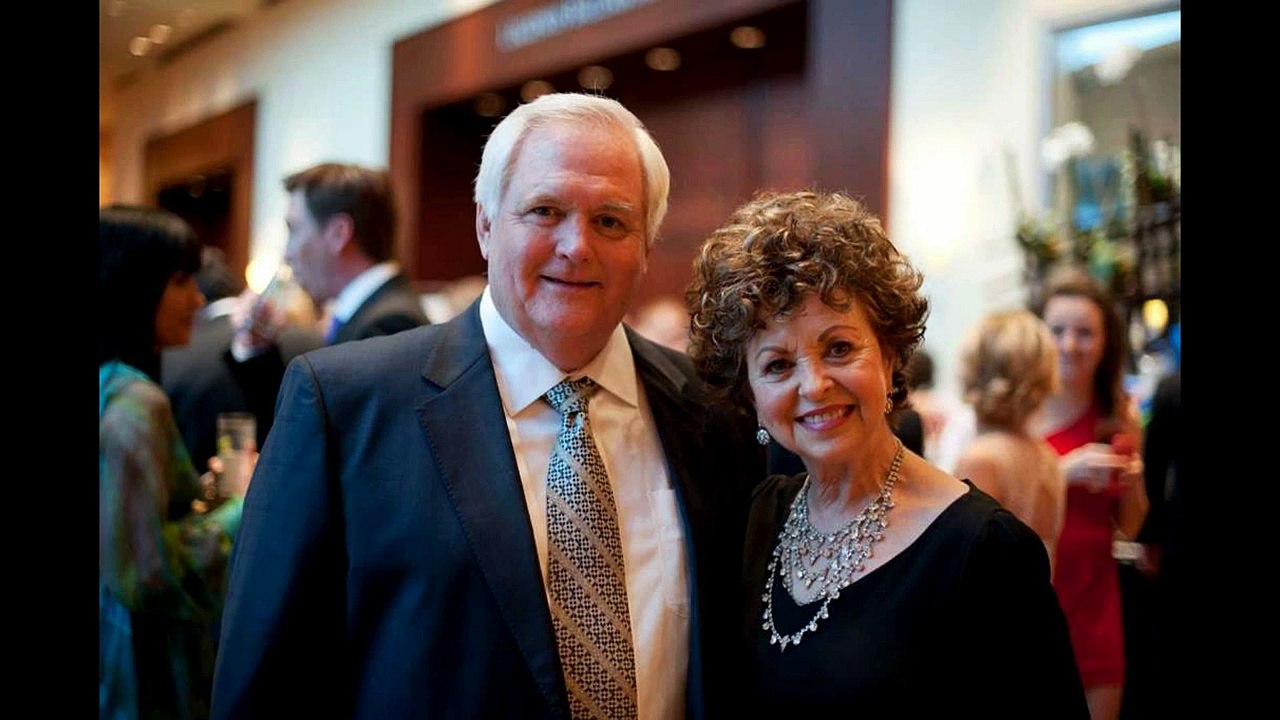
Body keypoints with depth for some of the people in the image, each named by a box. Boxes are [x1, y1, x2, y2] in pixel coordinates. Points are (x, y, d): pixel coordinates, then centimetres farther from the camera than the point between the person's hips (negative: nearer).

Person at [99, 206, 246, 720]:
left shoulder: (117, 388, 5)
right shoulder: (134, 404, -20)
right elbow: (143, 574, -22)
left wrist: (201, 492, 9)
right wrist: (242, 513, -13)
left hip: (125, 657, 9)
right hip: (140, 674, -9)